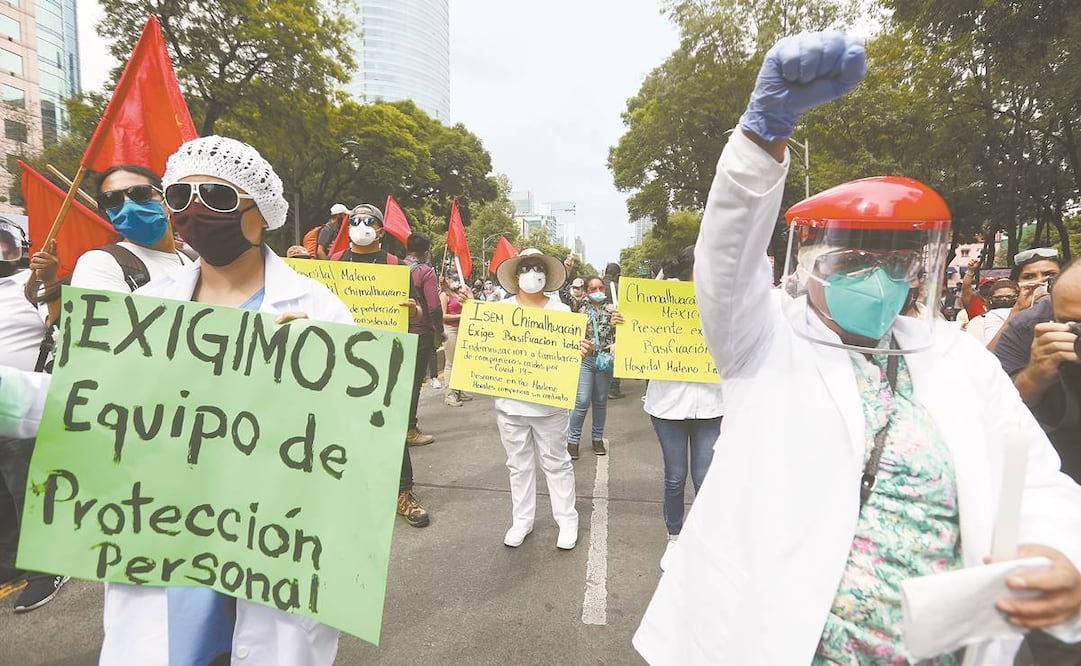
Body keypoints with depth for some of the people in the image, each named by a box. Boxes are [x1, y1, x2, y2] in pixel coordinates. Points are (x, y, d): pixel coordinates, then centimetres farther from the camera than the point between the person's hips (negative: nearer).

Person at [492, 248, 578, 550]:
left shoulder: (560, 311, 2)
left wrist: (581, 352, -20)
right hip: (510, 401, 1)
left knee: (556, 462, 10)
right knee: (519, 464, 13)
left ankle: (567, 520, 23)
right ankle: (522, 520, 27)